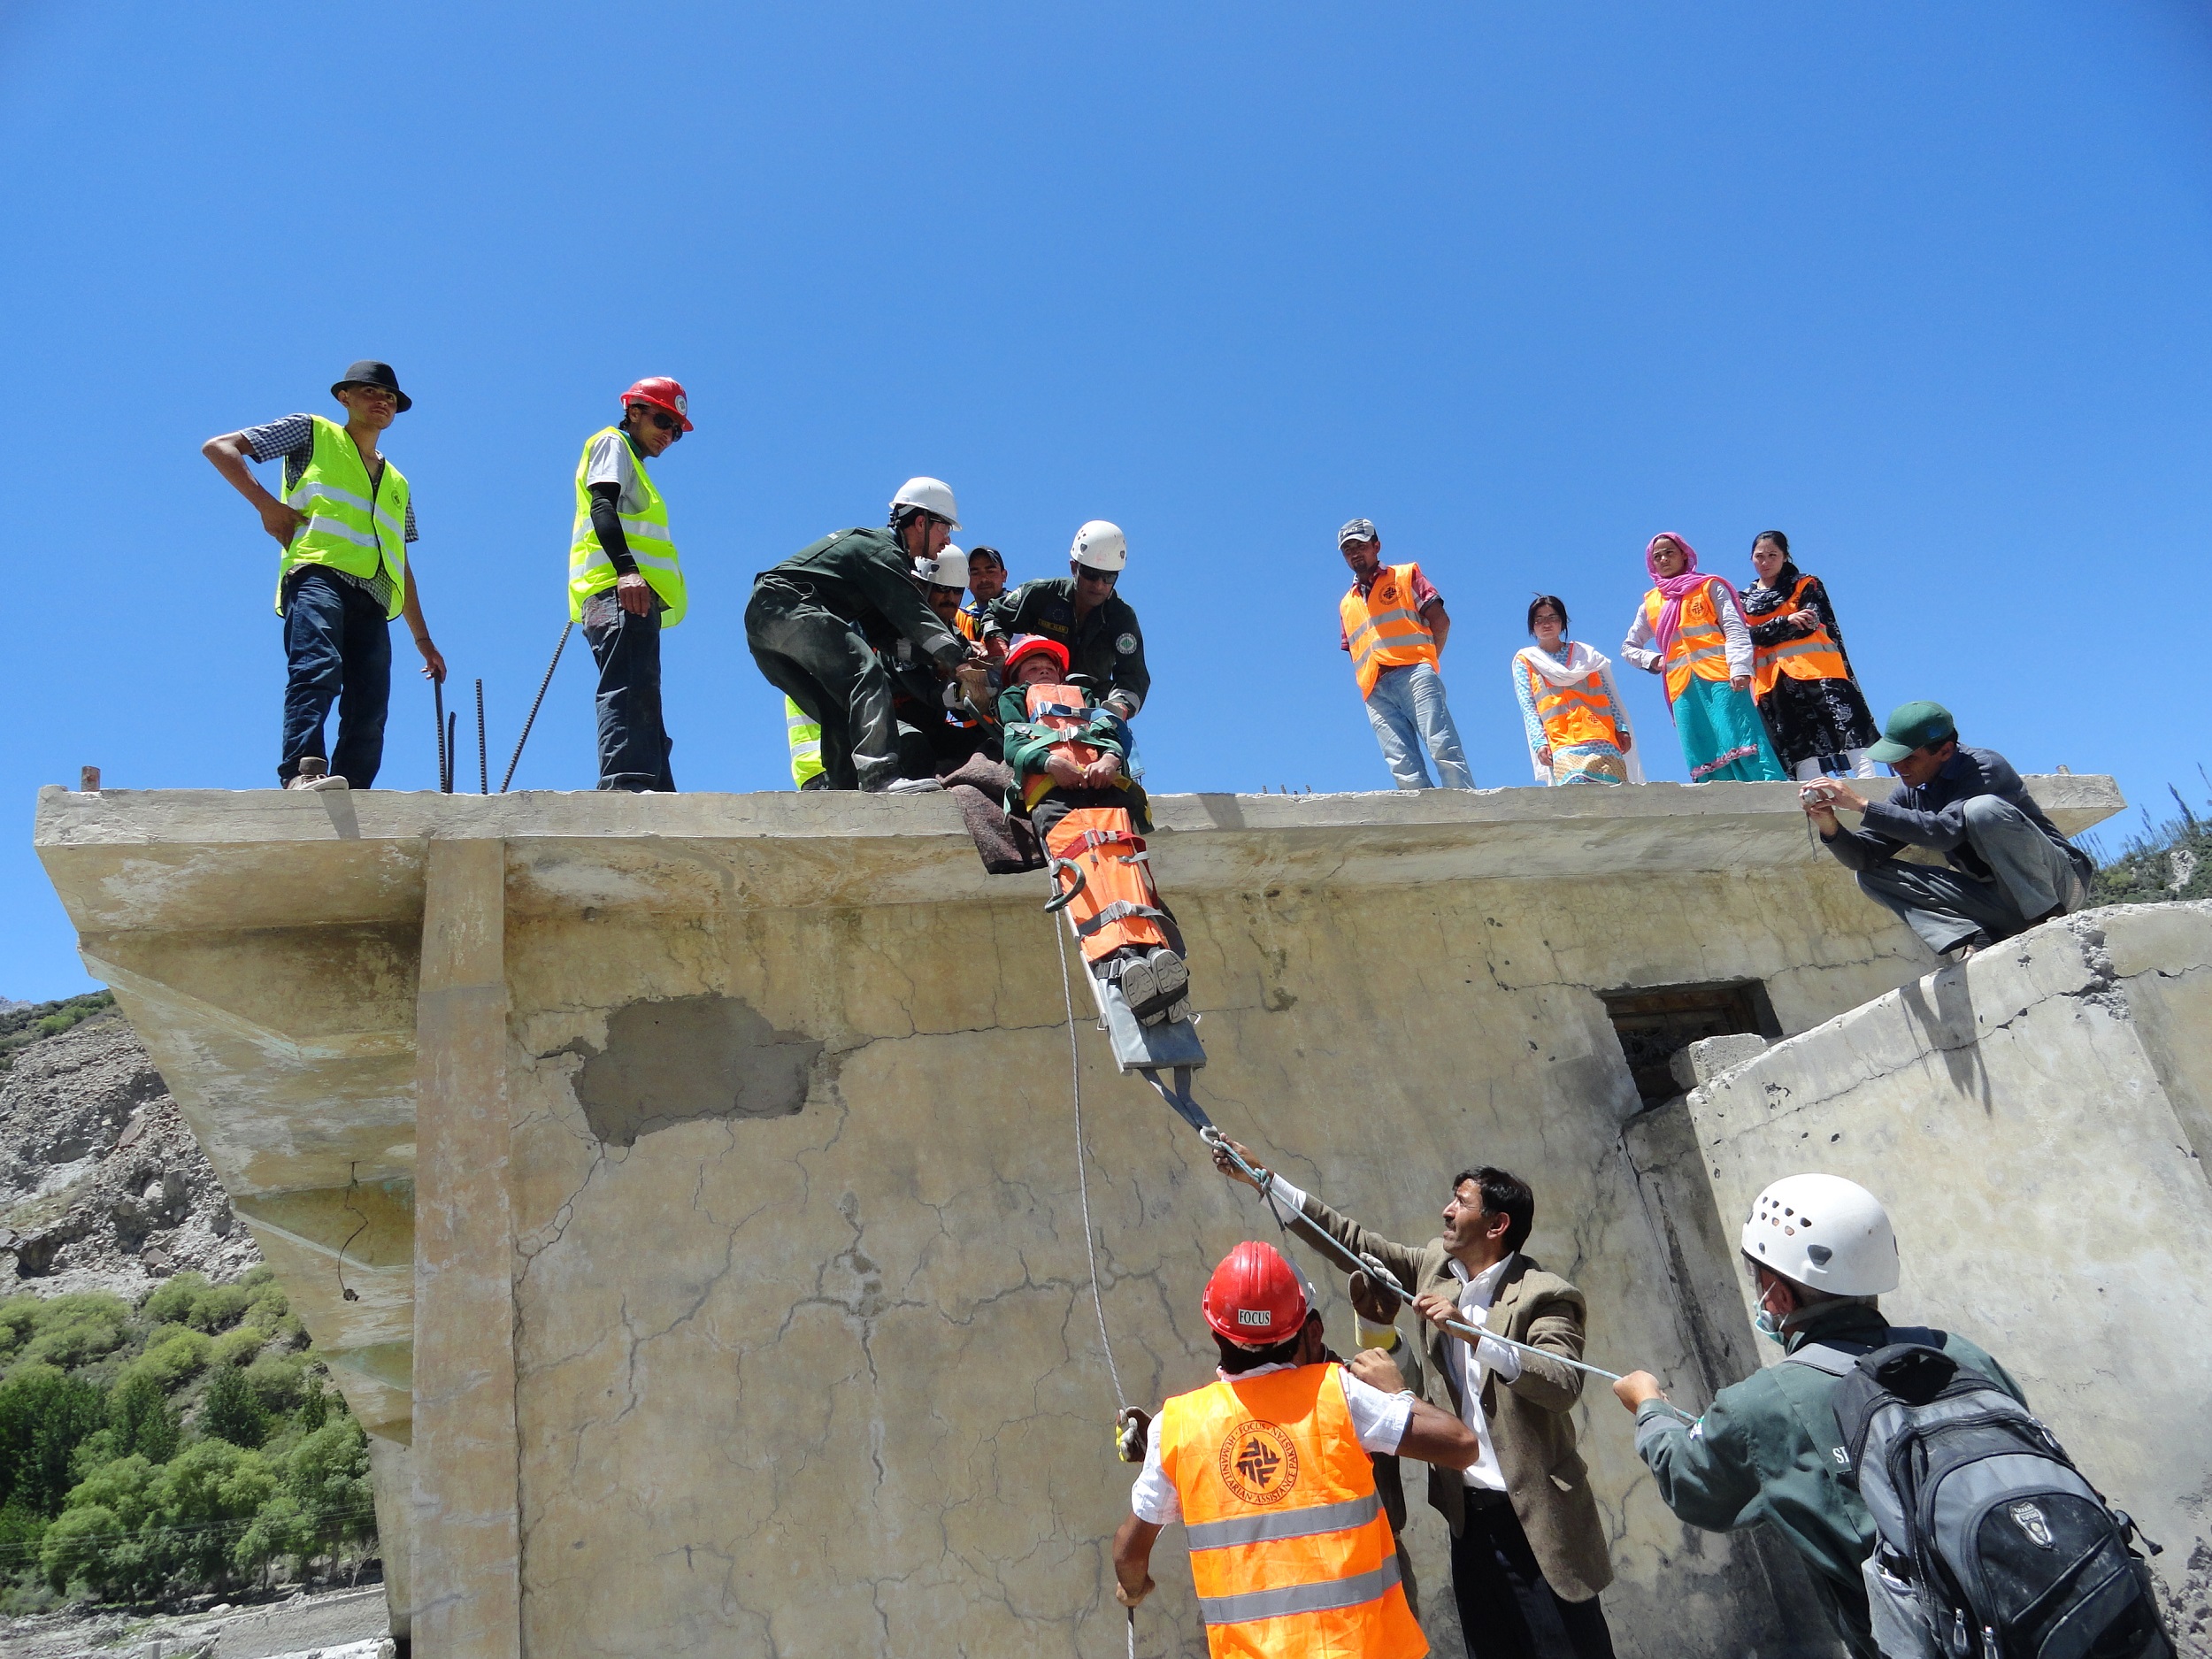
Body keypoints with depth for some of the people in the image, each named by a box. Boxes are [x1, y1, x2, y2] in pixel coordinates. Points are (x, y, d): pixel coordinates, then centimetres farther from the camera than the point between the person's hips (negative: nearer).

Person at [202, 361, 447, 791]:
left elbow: (402, 568, 32)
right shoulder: (313, 432, 20)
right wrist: (264, 502, -1)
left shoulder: (397, 484, 34)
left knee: (369, 715, -9)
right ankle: (303, 773, -44)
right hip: (319, 574, -5)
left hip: (373, 600, 5)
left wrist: (423, 639, 26)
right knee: (318, 669, -30)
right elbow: (219, 447, 14)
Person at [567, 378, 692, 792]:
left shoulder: (632, 464, 36)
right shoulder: (612, 443, 9)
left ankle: (658, 796, -3)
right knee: (632, 689, -24)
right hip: (619, 588, -10)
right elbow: (601, 505, -9)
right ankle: (625, 785, -36)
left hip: (634, 593, 10)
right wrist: (625, 567, -24)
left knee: (640, 696, 1)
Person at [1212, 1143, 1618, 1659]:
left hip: (1537, 1518, -6)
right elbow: (1353, 1240, 7)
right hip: (1469, 1514, 6)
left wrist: (1471, 1330, -34)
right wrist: (1260, 1176, 4)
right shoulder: (1436, 1265, 4)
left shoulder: (1546, 1295, -13)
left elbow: (1564, 1385, -27)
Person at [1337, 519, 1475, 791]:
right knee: (1404, 769, -11)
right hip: (1375, 691, 4)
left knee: (1443, 747, -20)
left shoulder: (1405, 575, 17)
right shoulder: (1345, 605, 29)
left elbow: (1440, 620, 8)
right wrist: (1368, 682, 11)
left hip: (1413, 675, -4)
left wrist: (1424, 661, 3)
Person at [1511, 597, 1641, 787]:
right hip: (1562, 745, -2)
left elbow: (1610, 696, 19)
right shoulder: (1525, 660, 18)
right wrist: (1539, 742, -8)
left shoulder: (1586, 654, 24)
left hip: (1603, 740, 3)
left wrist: (1622, 728, 4)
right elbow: (1527, 706, 7)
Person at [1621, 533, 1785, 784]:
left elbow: (1735, 628, 0)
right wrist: (1654, 660, 8)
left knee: (1741, 744, -17)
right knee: (1701, 760, -5)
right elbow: (1628, 646, 29)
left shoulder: (1709, 586, 13)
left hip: (1720, 678, -4)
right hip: (1682, 688, 4)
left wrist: (1739, 667, -17)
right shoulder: (1651, 603, 22)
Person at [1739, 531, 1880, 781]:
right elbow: (1749, 635, 0)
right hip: (1773, 679, 2)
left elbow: (1809, 624, -4)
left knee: (1848, 726, -16)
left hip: (1816, 668, -2)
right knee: (1797, 745, -5)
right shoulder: (1744, 599, 19)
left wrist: (1767, 632, -2)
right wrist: (1787, 621, -11)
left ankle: (1868, 783, -24)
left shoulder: (1806, 585, 13)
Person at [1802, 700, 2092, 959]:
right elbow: (1864, 857, -3)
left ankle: (2050, 918, -19)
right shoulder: (1909, 792, 2)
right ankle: (1976, 939, -18)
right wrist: (1829, 827, -23)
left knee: (1983, 809, -31)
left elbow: (1945, 830, -34)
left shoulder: (1985, 767, -17)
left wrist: (1862, 804, -34)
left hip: (2060, 881, -6)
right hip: (1996, 898, 6)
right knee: (1872, 876, -6)